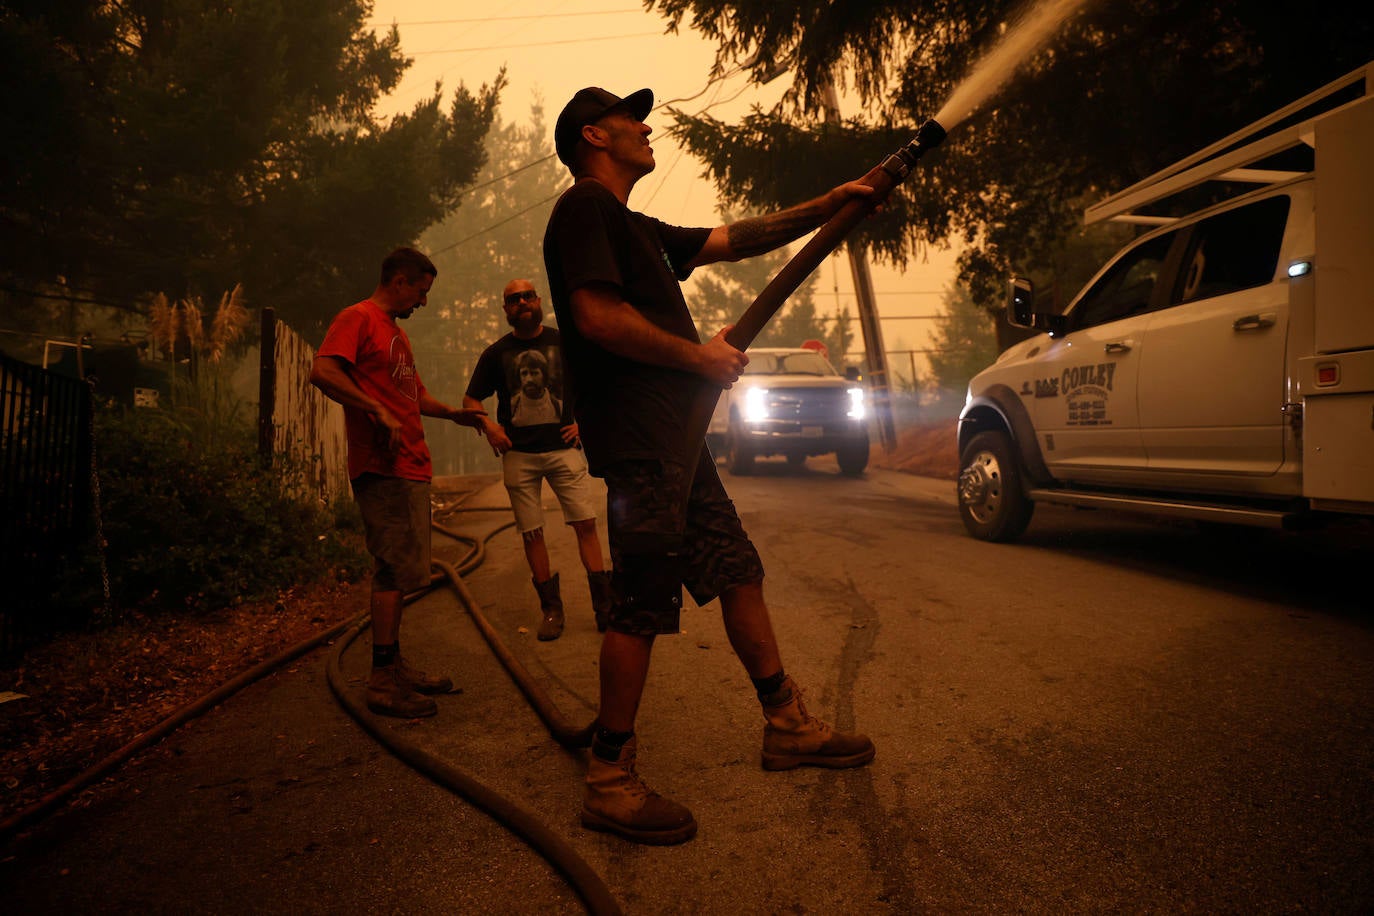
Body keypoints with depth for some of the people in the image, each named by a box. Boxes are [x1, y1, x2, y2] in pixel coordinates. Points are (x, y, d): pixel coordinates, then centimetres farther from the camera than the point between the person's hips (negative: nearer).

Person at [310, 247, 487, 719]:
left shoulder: (396, 331, 24)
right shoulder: (358, 318, -5)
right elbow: (322, 372, -20)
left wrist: (454, 414, 21)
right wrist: (378, 411, -23)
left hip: (410, 468, 10)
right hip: (383, 468, -10)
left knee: (399, 571, 13)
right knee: (395, 570, -9)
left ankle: (395, 668, 22)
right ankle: (383, 682, -3)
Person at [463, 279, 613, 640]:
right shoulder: (496, 353, 9)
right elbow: (470, 399, 15)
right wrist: (487, 425, -4)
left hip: (563, 448, -1)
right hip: (519, 454, 1)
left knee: (586, 523, -7)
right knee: (532, 533, 2)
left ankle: (603, 603, 0)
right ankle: (551, 608, 12)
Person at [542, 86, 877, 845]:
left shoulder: (638, 229, 24)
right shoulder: (585, 208, -5)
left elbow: (734, 240, 26)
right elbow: (598, 316, -19)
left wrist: (827, 206, 22)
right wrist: (701, 355, -11)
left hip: (675, 438, 10)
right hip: (637, 441, -10)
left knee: (738, 572, 13)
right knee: (642, 603, -8)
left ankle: (788, 726, 25)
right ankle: (609, 783, 4)